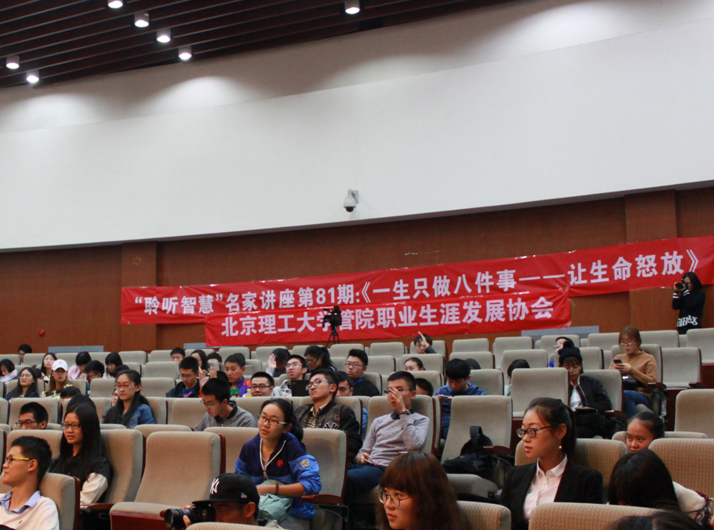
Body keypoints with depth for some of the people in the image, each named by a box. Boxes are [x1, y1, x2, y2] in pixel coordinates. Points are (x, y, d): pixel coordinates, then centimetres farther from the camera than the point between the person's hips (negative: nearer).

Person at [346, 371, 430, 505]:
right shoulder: (379, 421, 30)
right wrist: (361, 457, 0)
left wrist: (403, 411, -4)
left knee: (349, 477, -37)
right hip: (367, 465, 5)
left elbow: (413, 446, -9)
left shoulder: (420, 420, 13)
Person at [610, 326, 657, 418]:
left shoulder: (648, 359, 17)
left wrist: (631, 370, -5)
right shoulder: (618, 358, 30)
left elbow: (652, 382, 1)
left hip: (642, 396, -3)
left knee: (625, 394, -41)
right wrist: (614, 371, 1)